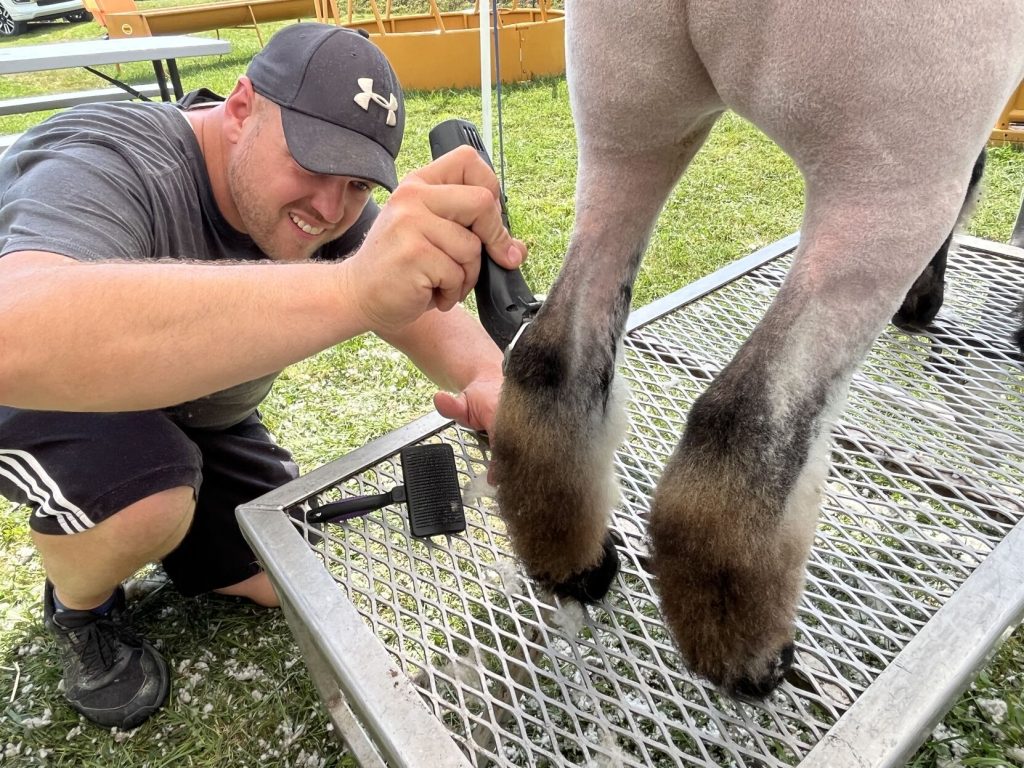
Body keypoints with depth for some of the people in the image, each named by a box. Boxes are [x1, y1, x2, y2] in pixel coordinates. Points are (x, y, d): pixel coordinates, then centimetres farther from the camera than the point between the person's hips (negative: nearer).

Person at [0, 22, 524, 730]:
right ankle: (81, 609, 2)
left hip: (191, 415, 5)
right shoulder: (106, 169, -35)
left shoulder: (333, 209, -16)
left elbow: (431, 315, -18)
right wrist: (351, 289, -67)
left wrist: (486, 377, -42)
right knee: (141, 504, -33)